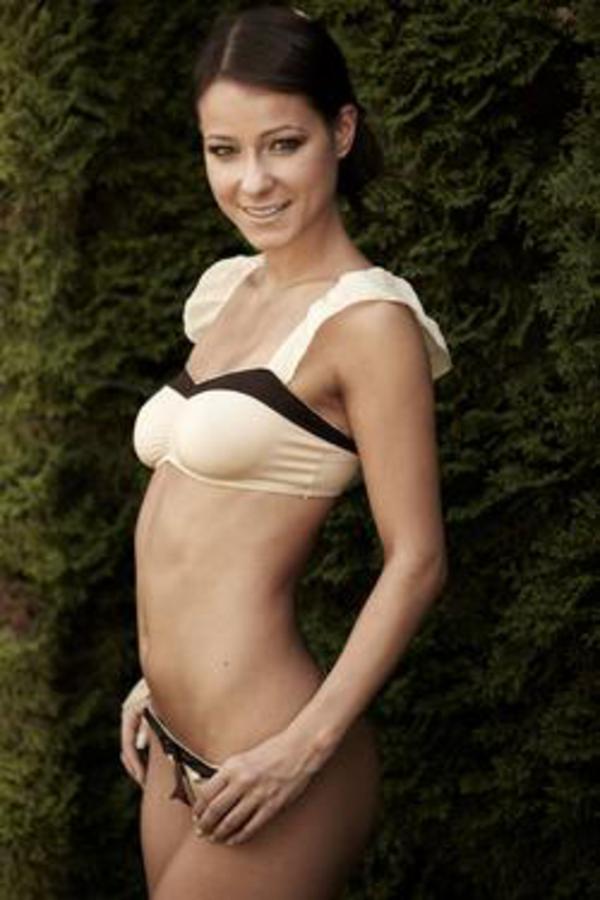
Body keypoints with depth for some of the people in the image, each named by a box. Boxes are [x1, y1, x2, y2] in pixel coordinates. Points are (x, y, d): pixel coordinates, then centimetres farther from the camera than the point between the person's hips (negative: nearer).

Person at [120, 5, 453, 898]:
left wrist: (307, 746, -18)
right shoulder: (231, 289, 10)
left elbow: (416, 560, -14)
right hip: (175, 743, 8)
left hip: (264, 764, -8)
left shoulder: (366, 319, -13)